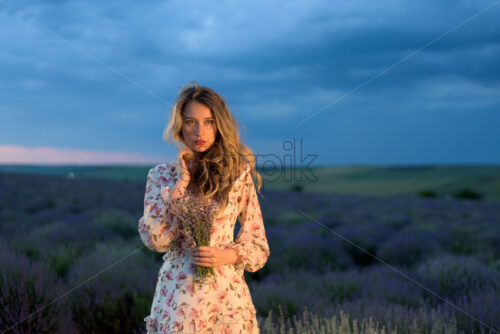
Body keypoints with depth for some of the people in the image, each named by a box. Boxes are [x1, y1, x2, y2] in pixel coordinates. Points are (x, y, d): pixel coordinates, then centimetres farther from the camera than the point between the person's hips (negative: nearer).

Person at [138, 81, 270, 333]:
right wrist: (180, 183, -10)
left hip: (227, 291, 0)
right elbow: (156, 240, -9)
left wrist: (229, 255, -15)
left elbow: (258, 244, 4)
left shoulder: (238, 172, 1)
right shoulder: (161, 176, 3)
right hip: (178, 294, 0)